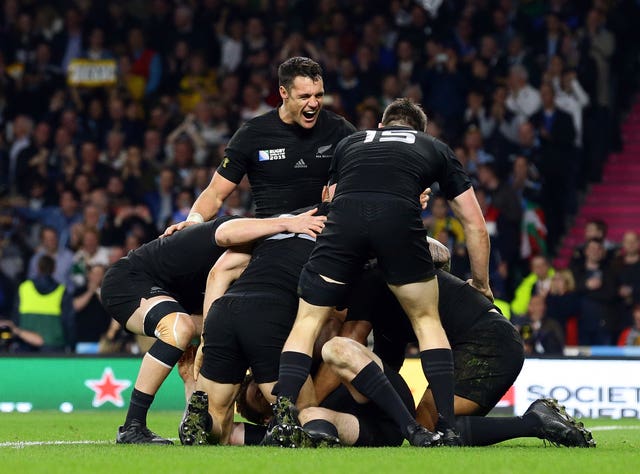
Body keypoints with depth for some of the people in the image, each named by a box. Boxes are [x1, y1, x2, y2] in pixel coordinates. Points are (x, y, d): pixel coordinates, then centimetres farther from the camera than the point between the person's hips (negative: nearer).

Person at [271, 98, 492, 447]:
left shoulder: (350, 142, 38)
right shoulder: (436, 148, 35)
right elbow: (475, 225, 34)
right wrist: (481, 285, 47)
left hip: (344, 215, 1)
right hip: (399, 216, 0)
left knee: (308, 321, 14)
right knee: (426, 320, 21)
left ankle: (283, 416, -4)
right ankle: (447, 429, 12)